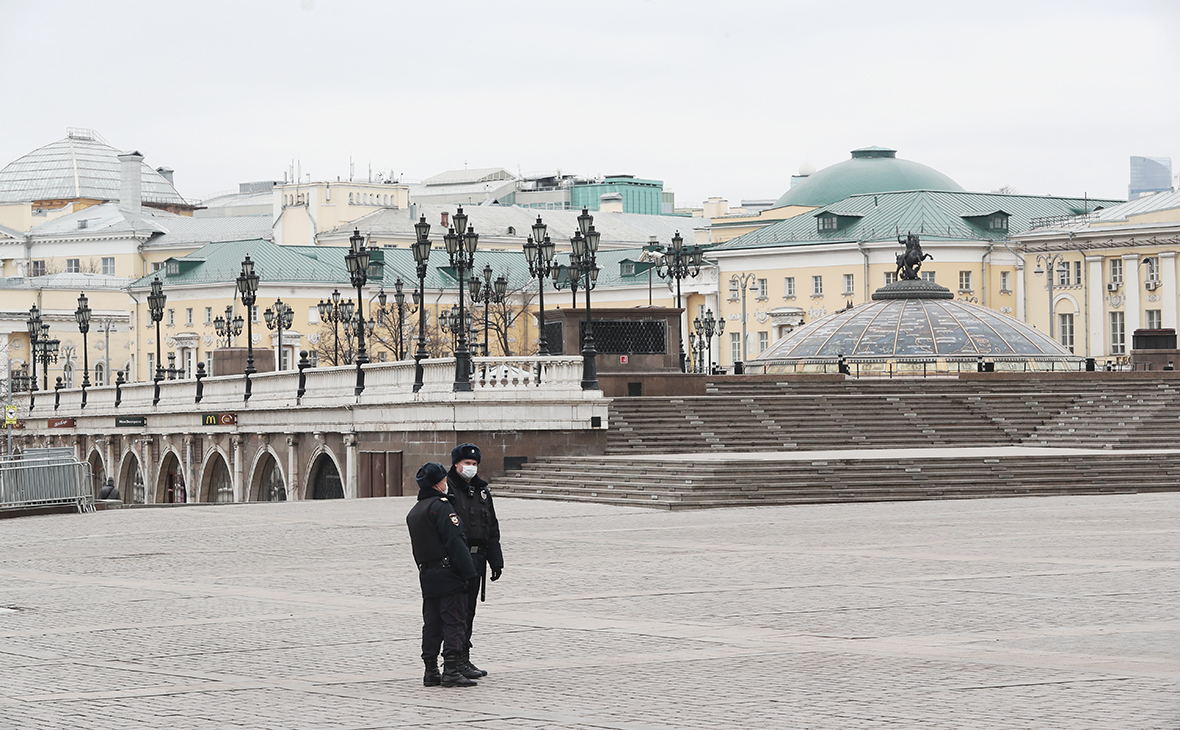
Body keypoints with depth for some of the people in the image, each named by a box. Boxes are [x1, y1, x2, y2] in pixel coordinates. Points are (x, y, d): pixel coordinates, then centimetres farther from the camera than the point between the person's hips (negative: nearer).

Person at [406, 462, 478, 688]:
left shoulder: (413, 512, 17)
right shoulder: (440, 506, -12)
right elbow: (455, 540, -18)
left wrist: (425, 569, 19)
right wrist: (468, 572, -18)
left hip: (426, 575, 9)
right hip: (448, 574, -9)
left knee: (432, 624, 11)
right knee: (454, 622, -7)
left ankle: (431, 671, 12)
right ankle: (451, 670, -12)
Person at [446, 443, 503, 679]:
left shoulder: (482, 490, 16)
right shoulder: (447, 489, -7)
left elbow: (492, 528, 20)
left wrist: (496, 560, 16)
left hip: (477, 558, 7)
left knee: (469, 609, 11)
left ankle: (463, 659, 18)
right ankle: (460, 660, -5)